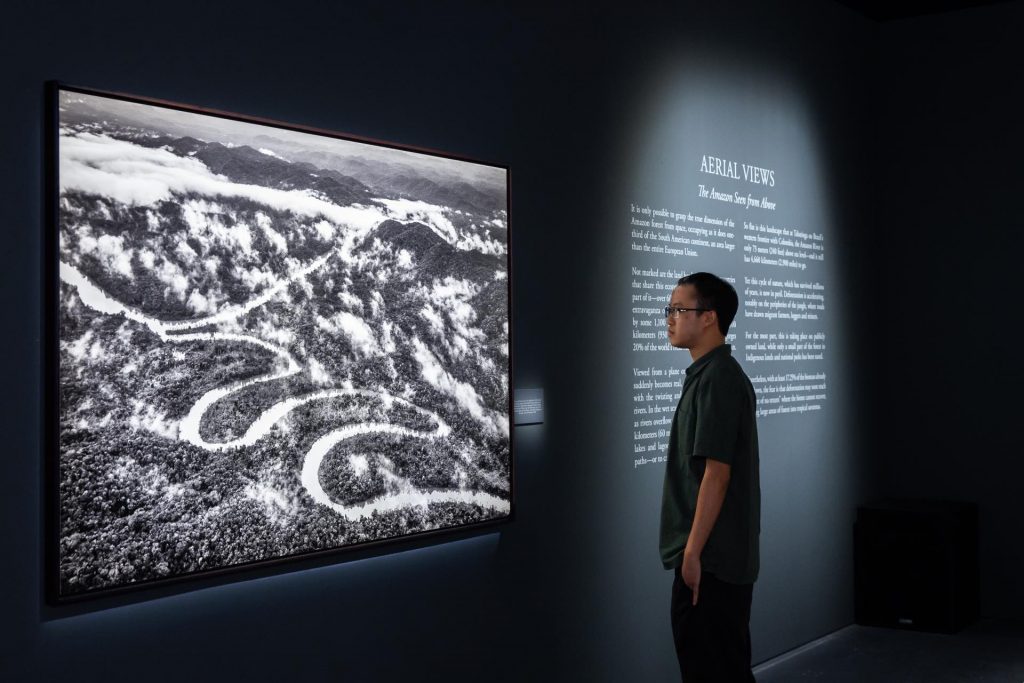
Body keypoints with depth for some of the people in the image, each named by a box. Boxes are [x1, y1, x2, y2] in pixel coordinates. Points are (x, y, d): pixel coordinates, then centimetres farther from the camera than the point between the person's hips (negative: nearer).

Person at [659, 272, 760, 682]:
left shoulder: (717, 379, -17)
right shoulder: (709, 375, 14)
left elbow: (716, 473, -22)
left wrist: (693, 551, -21)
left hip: (712, 556, -10)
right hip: (720, 554, 10)